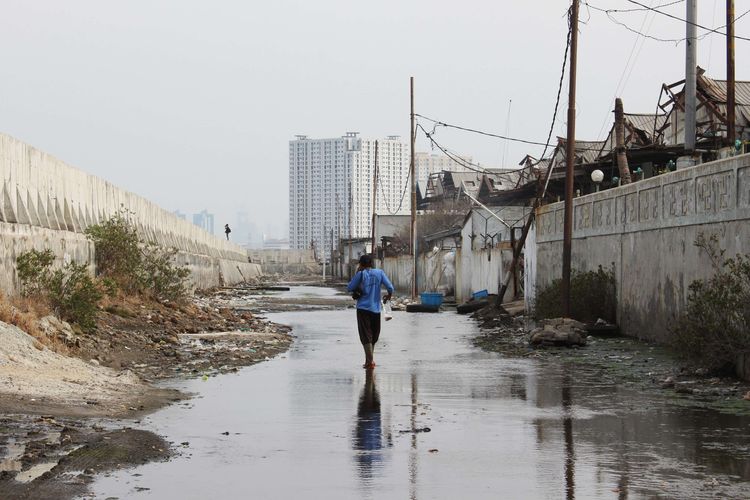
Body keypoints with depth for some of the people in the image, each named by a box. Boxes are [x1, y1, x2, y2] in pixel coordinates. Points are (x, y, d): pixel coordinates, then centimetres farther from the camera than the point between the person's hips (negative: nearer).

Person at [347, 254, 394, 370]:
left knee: (366, 336, -2)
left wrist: (357, 273, 5)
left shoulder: (361, 274, -6)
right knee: (374, 336, 17)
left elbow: (349, 288, -1)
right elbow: (390, 288, -4)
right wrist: (388, 297, 17)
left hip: (363, 309, -3)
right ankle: (369, 359, 26)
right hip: (376, 309, 3)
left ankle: (370, 361, -13)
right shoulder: (379, 273, 2)